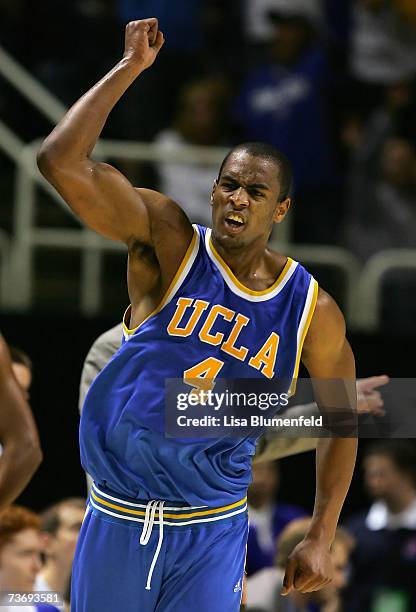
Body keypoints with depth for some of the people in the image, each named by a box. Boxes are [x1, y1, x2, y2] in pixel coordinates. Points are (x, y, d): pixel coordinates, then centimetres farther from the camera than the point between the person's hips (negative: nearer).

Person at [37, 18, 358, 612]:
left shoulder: (313, 313, -3)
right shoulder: (170, 243, -7)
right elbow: (60, 161, -19)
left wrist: (321, 538, 4)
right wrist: (131, 67, -18)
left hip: (212, 534, 0)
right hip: (117, 520, 0)